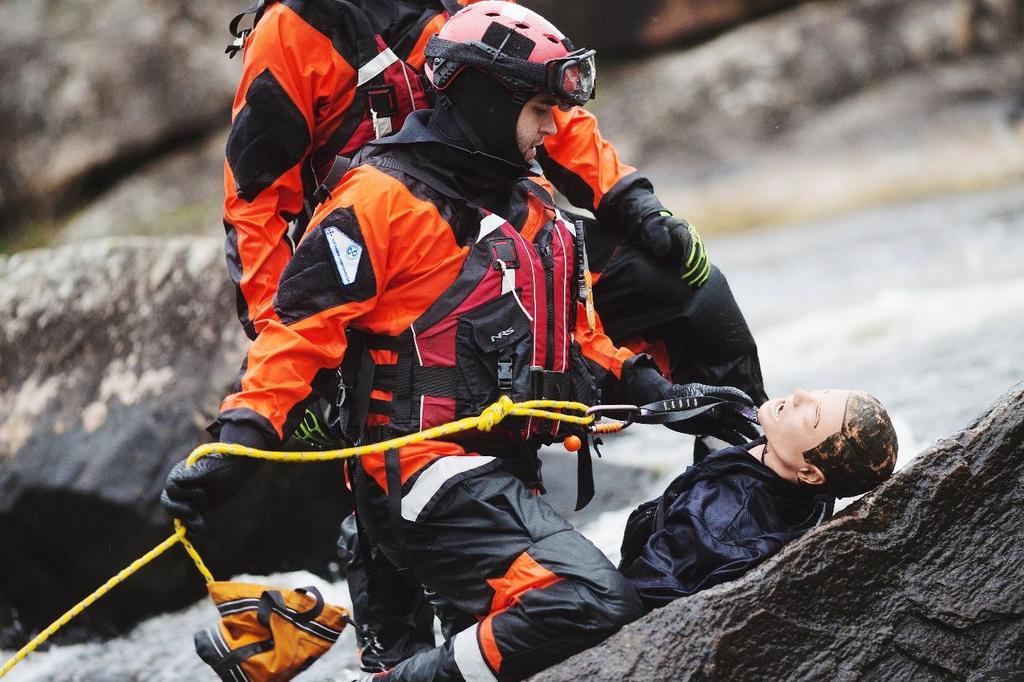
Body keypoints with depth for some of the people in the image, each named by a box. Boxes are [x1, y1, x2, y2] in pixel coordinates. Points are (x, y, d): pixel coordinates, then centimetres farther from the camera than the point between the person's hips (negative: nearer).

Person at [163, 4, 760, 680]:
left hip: (504, 478, 10)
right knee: (596, 606, -26)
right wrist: (242, 439, -22)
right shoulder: (384, 197, -8)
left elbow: (577, 338, 26)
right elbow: (307, 323, -12)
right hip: (428, 469, -10)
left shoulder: (535, 209, 18)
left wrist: (661, 394, 13)